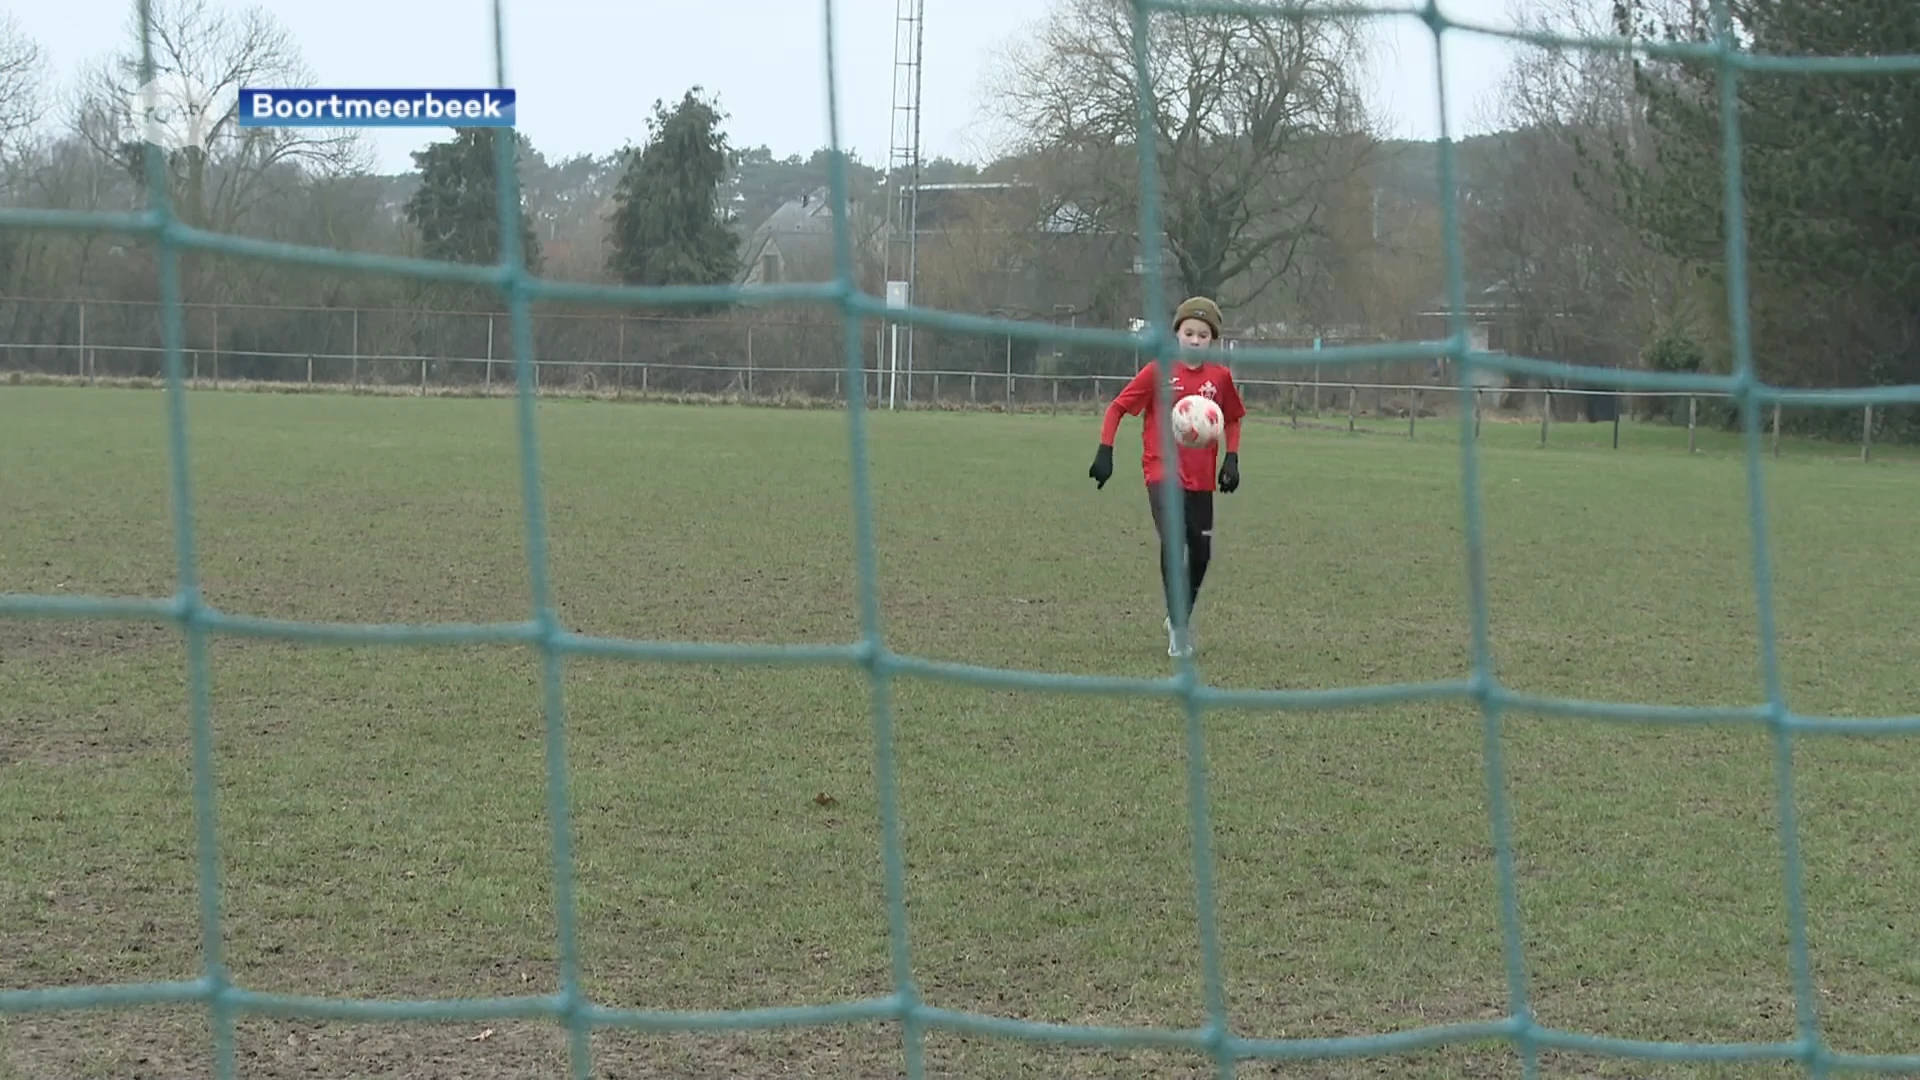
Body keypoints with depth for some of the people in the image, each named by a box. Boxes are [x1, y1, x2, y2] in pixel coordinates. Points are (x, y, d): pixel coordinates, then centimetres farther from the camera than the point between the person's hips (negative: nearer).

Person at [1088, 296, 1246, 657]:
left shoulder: (1220, 377, 2)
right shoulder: (1158, 372, -6)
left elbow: (1232, 419, 18)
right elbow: (1117, 407, -1)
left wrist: (1232, 458, 7)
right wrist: (1105, 452, -8)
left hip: (1201, 477, 4)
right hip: (1163, 470, -4)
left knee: (1201, 552, 9)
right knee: (1173, 540, -23)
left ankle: (1183, 617, 36)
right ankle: (1177, 628, -17)